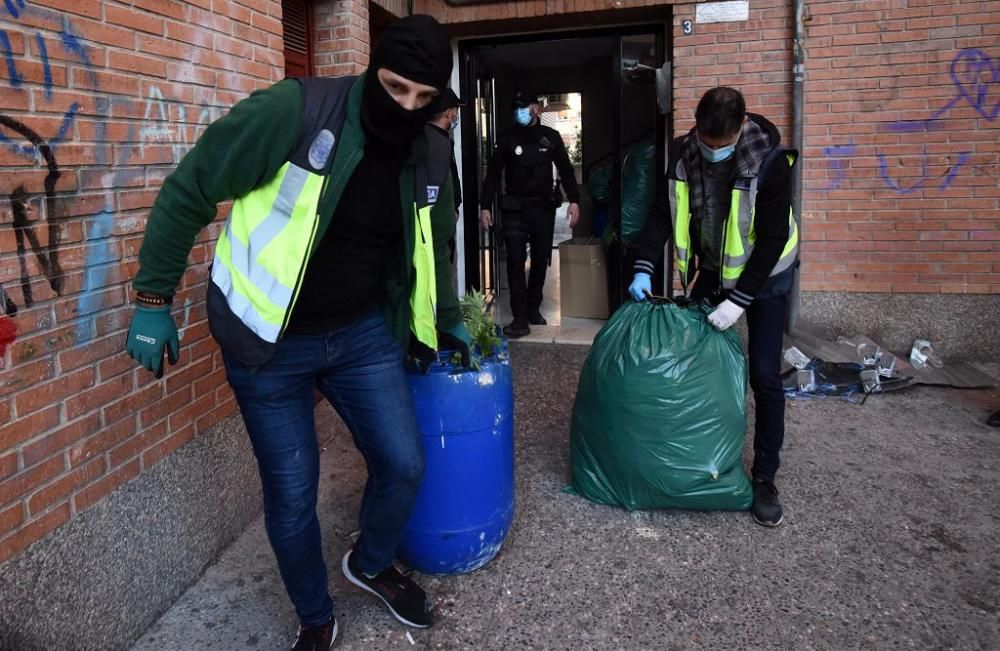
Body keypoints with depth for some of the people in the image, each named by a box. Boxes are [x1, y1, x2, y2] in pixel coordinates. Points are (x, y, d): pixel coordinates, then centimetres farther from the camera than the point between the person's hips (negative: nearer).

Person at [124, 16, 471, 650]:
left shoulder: (428, 160, -1)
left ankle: (372, 564, 38)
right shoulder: (294, 111, -20)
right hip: (272, 343, -4)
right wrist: (153, 298, -9)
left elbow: (434, 249, 17)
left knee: (404, 466, 5)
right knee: (292, 495, 4)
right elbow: (187, 191, -12)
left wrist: (449, 320, 26)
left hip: (365, 334, 5)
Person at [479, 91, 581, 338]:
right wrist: (485, 206, -5)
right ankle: (521, 318, -9)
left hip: (544, 207, 2)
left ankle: (533, 308, 24)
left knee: (540, 260, 7)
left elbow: (565, 170, 7)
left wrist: (574, 200, -3)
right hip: (515, 209, -1)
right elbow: (493, 174, 3)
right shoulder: (507, 139, 3)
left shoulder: (551, 137, 5)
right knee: (515, 261, -10)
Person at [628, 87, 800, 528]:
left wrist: (739, 300, -27)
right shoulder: (683, 154, -13)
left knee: (764, 376, -5)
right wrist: (644, 268, -16)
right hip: (712, 271, 4)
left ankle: (764, 480, 6)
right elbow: (664, 212, -5)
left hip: (764, 276, -4)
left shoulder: (769, 160, -26)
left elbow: (773, 238, -25)